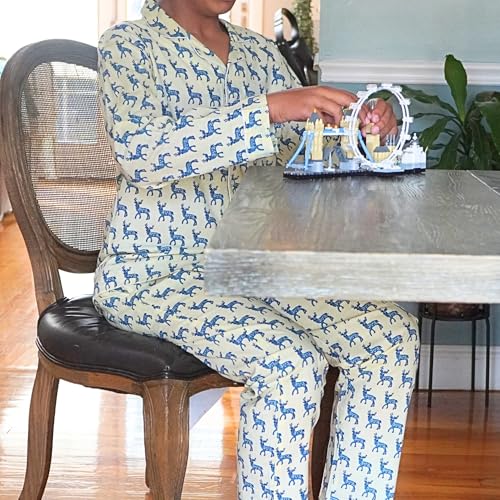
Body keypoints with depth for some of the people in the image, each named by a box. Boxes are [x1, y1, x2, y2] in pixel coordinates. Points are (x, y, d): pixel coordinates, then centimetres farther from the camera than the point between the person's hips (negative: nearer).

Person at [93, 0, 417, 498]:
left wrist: (363, 133, -10)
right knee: (291, 364, -29)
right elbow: (141, 153, -25)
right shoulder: (128, 45, -7)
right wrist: (269, 109, -31)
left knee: (392, 333, -13)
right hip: (150, 272, -6)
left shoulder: (258, 52, 11)